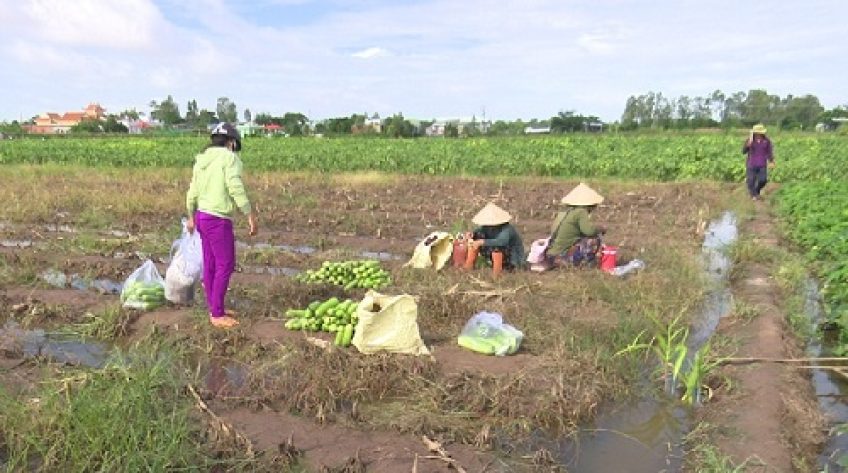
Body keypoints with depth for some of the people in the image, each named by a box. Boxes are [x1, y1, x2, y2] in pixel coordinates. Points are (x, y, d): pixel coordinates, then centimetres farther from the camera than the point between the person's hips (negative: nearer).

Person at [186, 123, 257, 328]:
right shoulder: (229, 157, -11)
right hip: (218, 220, -9)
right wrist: (251, 217, -18)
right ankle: (217, 315, 1)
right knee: (225, 265, -3)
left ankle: (214, 308, 24)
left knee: (211, 265, 14)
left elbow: (193, 192, 18)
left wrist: (191, 217, 31)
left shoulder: (202, 160, 13)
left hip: (203, 217, 9)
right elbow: (236, 189, -21)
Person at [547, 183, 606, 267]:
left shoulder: (563, 212, 12)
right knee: (595, 238, -10)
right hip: (561, 257, -8)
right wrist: (601, 228, -2)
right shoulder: (581, 212, -9)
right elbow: (589, 230, -24)